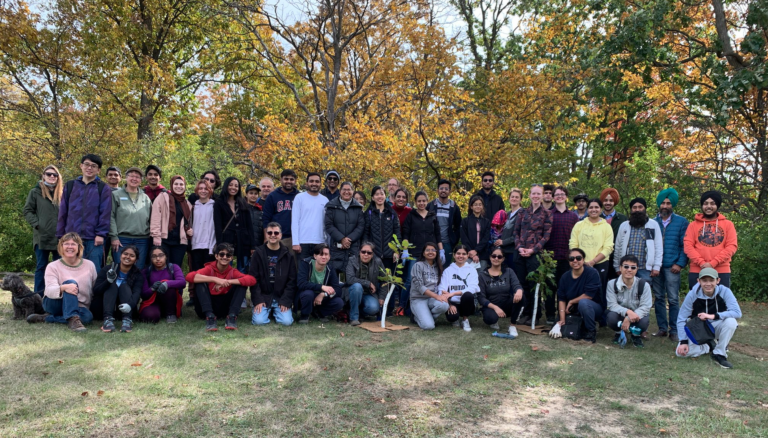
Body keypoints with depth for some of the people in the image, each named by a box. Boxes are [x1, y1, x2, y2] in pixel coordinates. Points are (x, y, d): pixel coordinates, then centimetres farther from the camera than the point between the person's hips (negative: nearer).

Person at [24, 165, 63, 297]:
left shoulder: (62, 193, 8)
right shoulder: (35, 192, 3)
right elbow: (27, 211, 2)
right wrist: (37, 225, -10)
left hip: (59, 237, 2)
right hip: (42, 237, -2)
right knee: (41, 267, 4)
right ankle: (38, 297, 9)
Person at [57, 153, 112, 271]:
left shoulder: (103, 189, 5)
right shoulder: (70, 186, 12)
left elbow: (105, 214, -2)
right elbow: (62, 213, 11)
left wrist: (101, 234, -11)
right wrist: (60, 235, 7)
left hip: (93, 239, -2)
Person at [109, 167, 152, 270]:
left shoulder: (146, 198, 15)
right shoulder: (116, 195, 5)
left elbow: (150, 219, 15)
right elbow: (111, 217, -2)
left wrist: (151, 236, 6)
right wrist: (114, 237, -9)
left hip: (142, 240, 3)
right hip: (122, 239, -3)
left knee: (139, 269, 4)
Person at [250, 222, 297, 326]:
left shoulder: (288, 255, 3)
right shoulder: (258, 253, 2)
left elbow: (292, 280, 0)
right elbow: (253, 279, -1)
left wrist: (286, 301, -10)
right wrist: (258, 300, -11)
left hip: (281, 297, 0)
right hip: (263, 296, 0)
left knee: (286, 321, -20)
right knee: (259, 321, -22)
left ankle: (276, 311, 14)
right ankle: (268, 310, 12)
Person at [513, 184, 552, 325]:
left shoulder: (546, 213, 0)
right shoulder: (523, 212, 11)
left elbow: (546, 236, -5)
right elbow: (516, 231, 10)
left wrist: (533, 250, -14)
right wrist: (519, 247, -6)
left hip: (535, 254, -4)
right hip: (520, 254, 4)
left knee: (534, 284, 0)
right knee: (522, 284, 8)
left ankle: (535, 315, 12)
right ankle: (525, 313, 19)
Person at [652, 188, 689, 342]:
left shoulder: (681, 222, 4)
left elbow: (684, 245, -1)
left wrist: (680, 263, -9)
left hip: (672, 267, -2)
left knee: (673, 299, -1)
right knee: (659, 298, 8)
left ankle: (674, 330, 6)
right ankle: (662, 328, 17)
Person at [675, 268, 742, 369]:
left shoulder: (724, 291, -19)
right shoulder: (692, 294, -18)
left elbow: (737, 313, -28)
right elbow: (682, 319, -13)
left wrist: (713, 316, -37)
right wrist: (683, 341, -20)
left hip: (716, 327, 0)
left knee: (731, 321, -33)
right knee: (681, 351, -21)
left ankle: (719, 354, -13)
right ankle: (712, 346, 6)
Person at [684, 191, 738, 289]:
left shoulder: (728, 224, 9)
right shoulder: (693, 225, 9)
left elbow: (731, 246, -1)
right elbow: (688, 246, 0)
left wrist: (713, 263, -12)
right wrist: (701, 263, -15)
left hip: (722, 271, 0)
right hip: (697, 271, 0)